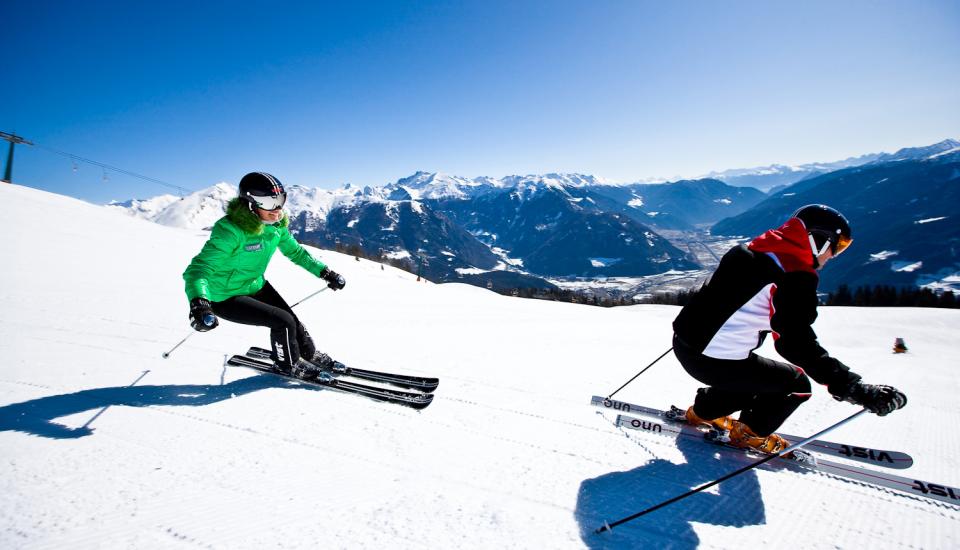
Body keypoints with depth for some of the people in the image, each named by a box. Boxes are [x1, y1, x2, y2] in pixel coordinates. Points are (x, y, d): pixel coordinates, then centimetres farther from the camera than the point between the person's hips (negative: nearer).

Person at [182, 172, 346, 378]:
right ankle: (288, 364, 14)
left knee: (292, 320, 7)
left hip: (256, 286, 7)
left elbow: (295, 251, 6)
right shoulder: (231, 230, -32)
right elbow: (198, 268, -37)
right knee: (283, 321, -14)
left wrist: (325, 272, 1)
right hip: (226, 298, -7)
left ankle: (309, 354, 36)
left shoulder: (276, 225, -10)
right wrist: (199, 303, -55)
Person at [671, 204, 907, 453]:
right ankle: (749, 432, 23)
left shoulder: (753, 252, 11)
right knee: (797, 384, 9)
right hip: (713, 362, -9)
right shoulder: (796, 275, -15)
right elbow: (797, 344, -23)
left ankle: (703, 410, 39)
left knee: (756, 377, 30)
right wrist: (854, 389, -23)